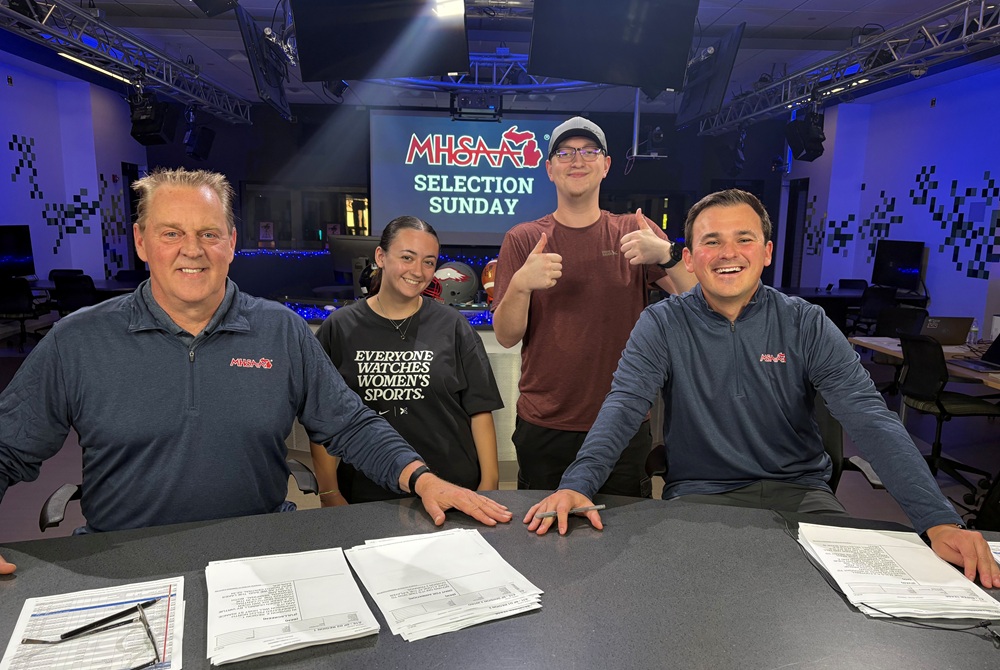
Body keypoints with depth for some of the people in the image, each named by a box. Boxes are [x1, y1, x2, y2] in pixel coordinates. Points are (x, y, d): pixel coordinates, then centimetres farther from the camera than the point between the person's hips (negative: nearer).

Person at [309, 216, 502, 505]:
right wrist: (330, 494, -4)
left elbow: (479, 409, -1)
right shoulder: (340, 328, 0)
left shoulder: (451, 326, 0)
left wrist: (489, 483, -6)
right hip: (365, 492, 0)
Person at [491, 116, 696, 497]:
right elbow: (506, 337, -5)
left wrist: (667, 255, -26)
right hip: (543, 428, 0)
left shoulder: (633, 232, 2)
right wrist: (521, 285, -25)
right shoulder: (522, 240, 0)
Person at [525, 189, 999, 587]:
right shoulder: (662, 325, -4)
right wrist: (577, 484, -35)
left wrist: (939, 522, -22)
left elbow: (869, 418, -9)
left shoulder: (806, 325, -1)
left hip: (799, 491, 2)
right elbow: (622, 407, -16)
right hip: (700, 493, -2)